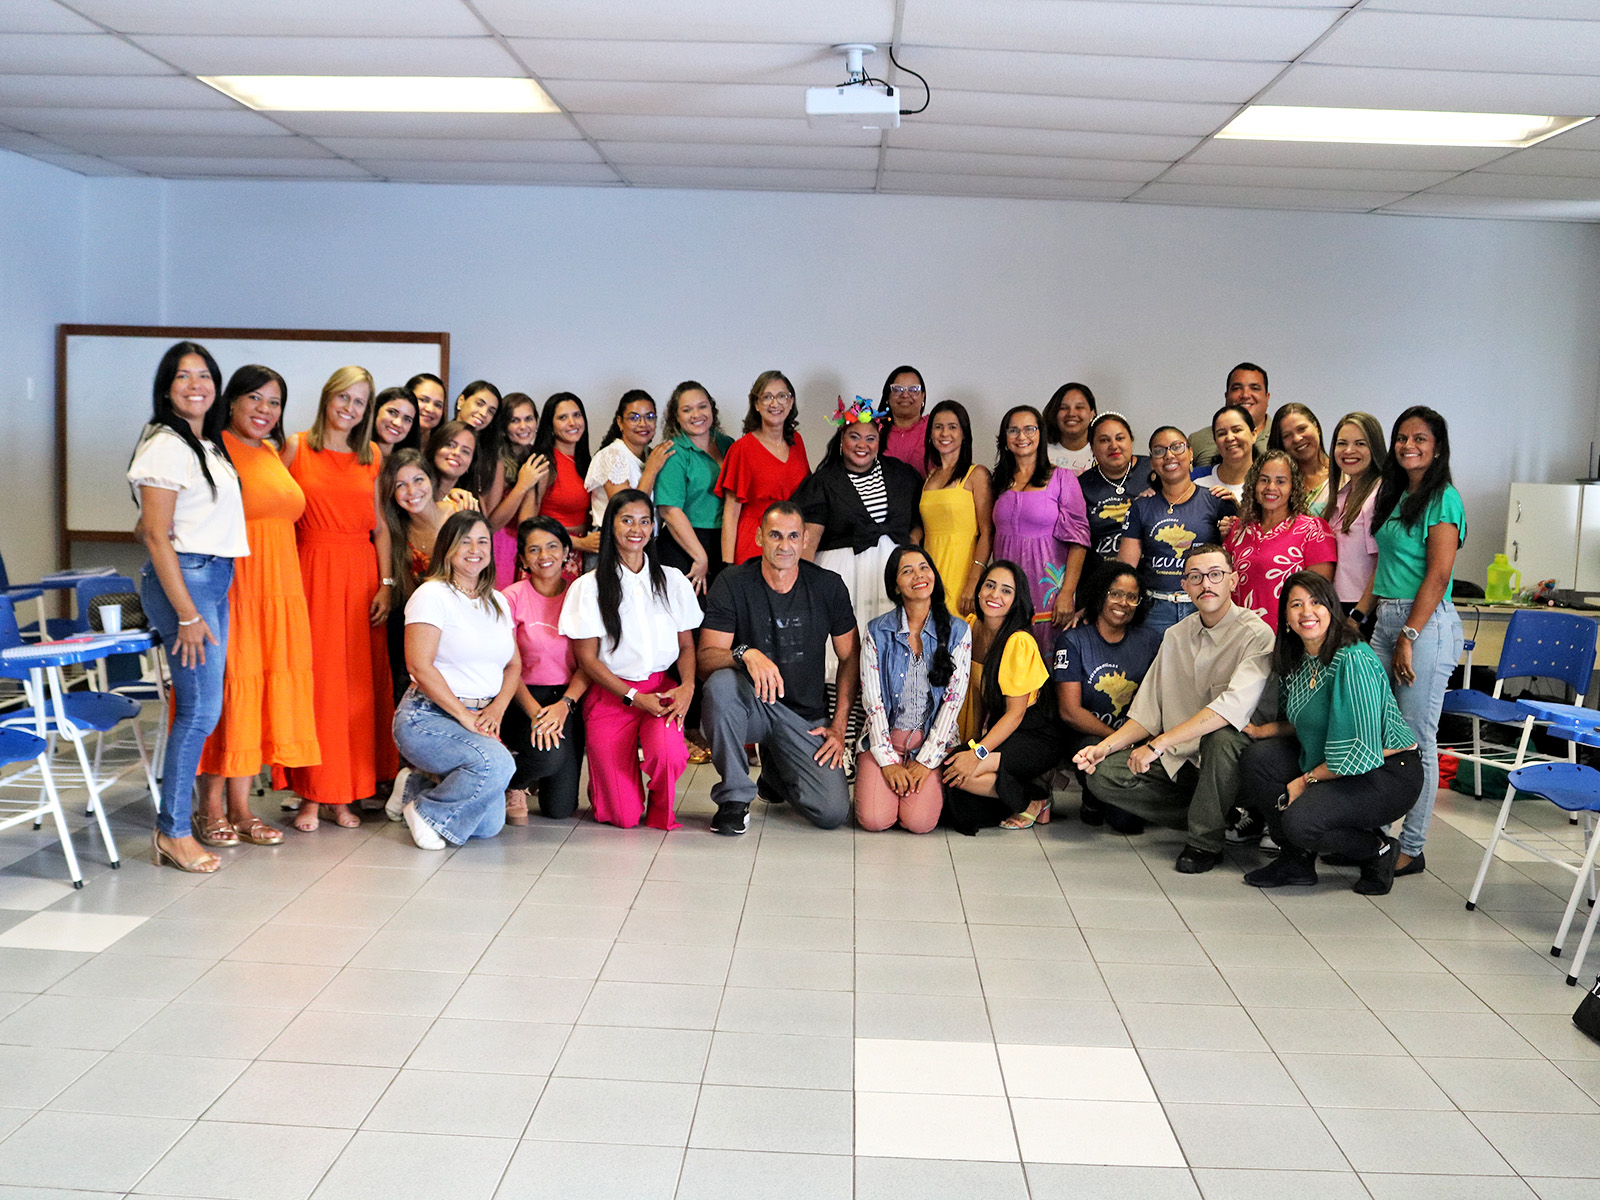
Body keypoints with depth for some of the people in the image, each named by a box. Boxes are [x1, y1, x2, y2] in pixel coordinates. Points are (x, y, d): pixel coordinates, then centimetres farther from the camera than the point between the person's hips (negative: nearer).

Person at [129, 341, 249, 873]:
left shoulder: (210, 446, 17)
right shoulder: (165, 445, -10)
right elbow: (157, 535, -14)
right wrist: (187, 614, -17)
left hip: (217, 579, 9)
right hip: (185, 578, -9)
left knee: (202, 707, 9)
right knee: (201, 708, -8)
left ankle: (186, 817, 16)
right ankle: (173, 833, 0)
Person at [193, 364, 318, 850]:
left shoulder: (273, 453, 17)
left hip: (278, 589, 7)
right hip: (228, 586, -7)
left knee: (261, 690, 8)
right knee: (223, 687, -3)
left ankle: (241, 806, 16)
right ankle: (211, 808, 9)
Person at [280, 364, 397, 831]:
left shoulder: (372, 457, 11)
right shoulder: (296, 448, 3)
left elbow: (380, 527, 10)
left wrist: (386, 585, 1)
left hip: (360, 575, 3)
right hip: (310, 573, -3)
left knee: (358, 683, 2)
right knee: (312, 679, -4)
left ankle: (344, 795, 11)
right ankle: (310, 796, 5)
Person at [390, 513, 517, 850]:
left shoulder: (497, 601, 15)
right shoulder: (432, 595, -6)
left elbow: (514, 665, 15)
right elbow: (419, 666, -15)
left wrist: (496, 709, -4)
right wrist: (463, 715, -15)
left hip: (480, 720, 7)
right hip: (427, 717, -7)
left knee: (489, 826, -5)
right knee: (496, 762, -32)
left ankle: (416, 785, 21)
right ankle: (427, 812, -7)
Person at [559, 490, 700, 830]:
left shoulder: (673, 581, 10)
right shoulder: (589, 587, 1)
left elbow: (686, 645, 12)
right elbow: (587, 657, -2)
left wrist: (687, 685, -10)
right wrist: (634, 698, -12)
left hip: (662, 689, 2)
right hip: (610, 695, -2)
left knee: (668, 752, -34)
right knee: (623, 817, -9)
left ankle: (661, 809, 1)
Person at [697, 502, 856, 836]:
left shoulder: (828, 587, -1)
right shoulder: (732, 584, -8)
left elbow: (850, 658, 7)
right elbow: (705, 658, -14)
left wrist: (839, 727, 0)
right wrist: (745, 654, -36)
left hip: (806, 716, 2)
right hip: (751, 705, -2)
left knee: (833, 813, -17)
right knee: (721, 683, -37)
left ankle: (775, 771, 20)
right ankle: (734, 796, -16)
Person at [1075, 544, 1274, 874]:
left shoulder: (1256, 634, -13)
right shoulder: (1176, 636, 10)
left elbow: (1234, 705, -29)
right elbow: (1148, 711, 10)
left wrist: (1158, 745, -31)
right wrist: (1105, 746, -8)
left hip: (1229, 756, -6)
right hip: (1179, 760, 6)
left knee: (1222, 735, -39)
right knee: (1104, 775, -13)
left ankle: (1206, 841, -15)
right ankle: (1219, 818, -1)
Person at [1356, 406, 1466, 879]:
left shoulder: (1443, 499, -8)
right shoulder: (1394, 497, 17)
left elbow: (1438, 575, -14)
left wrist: (1409, 637, -17)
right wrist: (1357, 617, 13)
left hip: (1427, 622, -8)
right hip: (1386, 620, 8)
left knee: (1416, 738, -4)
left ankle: (1412, 849, 4)